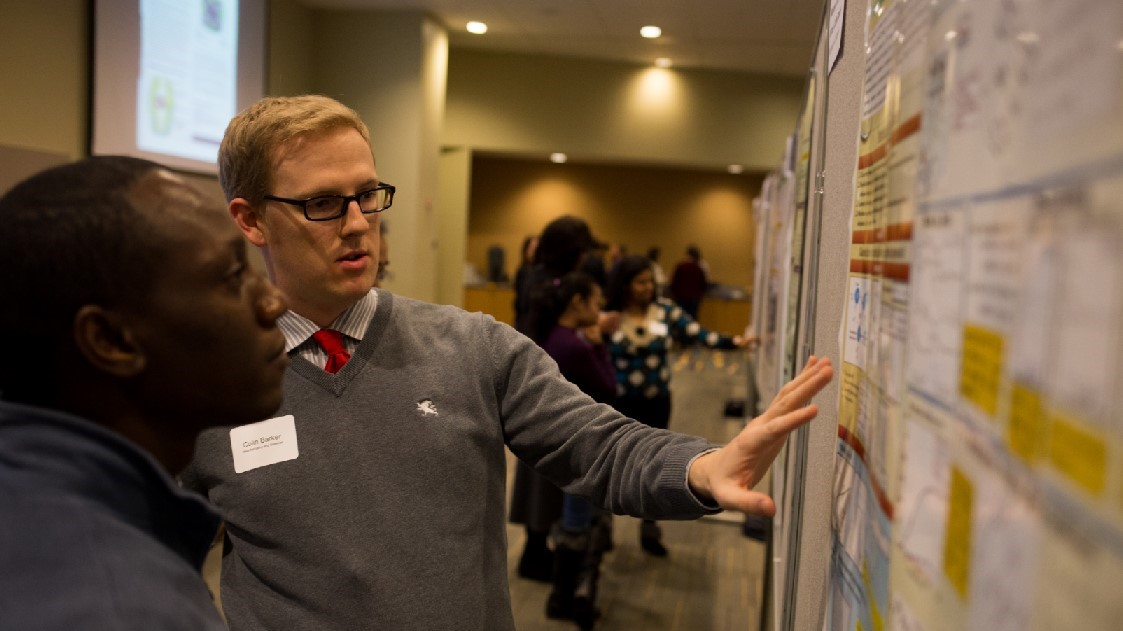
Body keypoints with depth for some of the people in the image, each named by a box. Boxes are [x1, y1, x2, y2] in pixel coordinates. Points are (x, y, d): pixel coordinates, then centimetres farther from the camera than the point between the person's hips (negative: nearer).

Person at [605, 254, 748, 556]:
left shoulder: (665, 309, -6)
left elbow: (697, 334, -12)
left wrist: (734, 342, -23)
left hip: (656, 402, 2)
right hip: (619, 402, -2)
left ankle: (649, 528, 30)